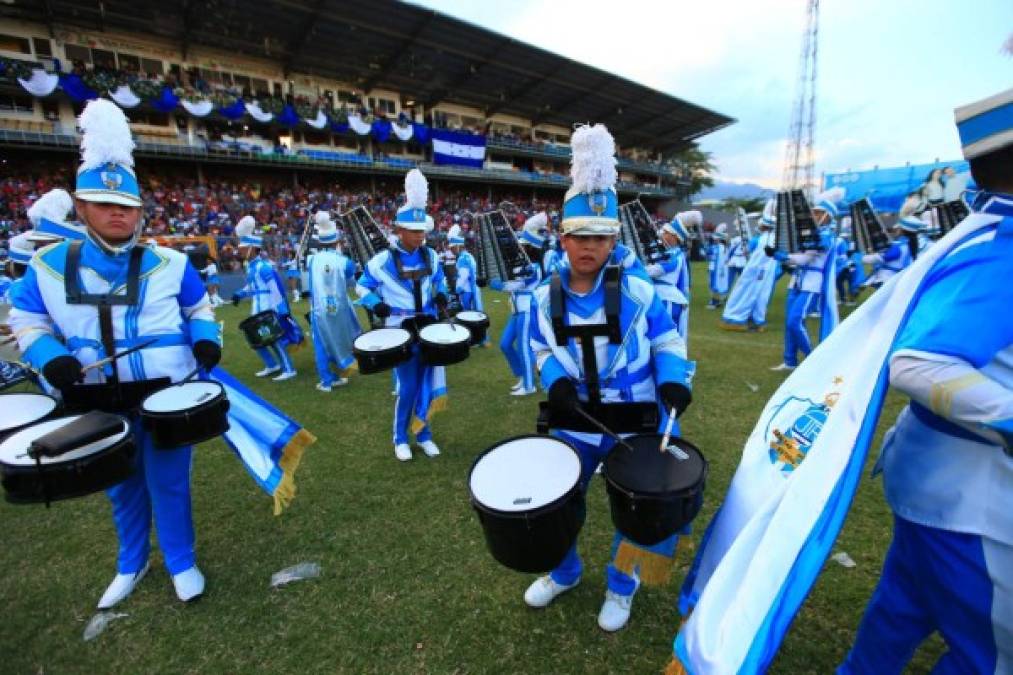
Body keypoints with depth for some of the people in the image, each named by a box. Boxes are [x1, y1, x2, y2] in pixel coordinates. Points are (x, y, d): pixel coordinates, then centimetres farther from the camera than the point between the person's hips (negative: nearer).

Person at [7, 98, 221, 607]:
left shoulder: (169, 263, -5)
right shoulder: (48, 266, -1)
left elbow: (198, 309, 7)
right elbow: (26, 320, 9)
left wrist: (206, 341, -12)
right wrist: (51, 357, -11)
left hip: (165, 394, -2)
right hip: (97, 401, 3)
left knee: (168, 483, 9)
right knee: (121, 487, 20)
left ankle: (181, 562, 32)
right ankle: (131, 563, 44)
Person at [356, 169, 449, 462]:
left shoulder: (431, 257, 2)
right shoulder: (382, 261, -10)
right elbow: (362, 287, 3)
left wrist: (441, 296, 0)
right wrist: (376, 305, -15)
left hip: (428, 326, 4)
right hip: (400, 329, -4)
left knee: (429, 382, 10)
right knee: (407, 386, 0)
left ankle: (423, 433, 29)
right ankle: (400, 438, 23)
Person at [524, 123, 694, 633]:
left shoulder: (637, 292, -13)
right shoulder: (545, 298, -7)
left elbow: (666, 341, -2)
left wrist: (674, 381, -19)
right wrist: (556, 382, -15)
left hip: (636, 424, -1)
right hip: (574, 422, 2)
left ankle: (621, 586, 47)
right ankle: (564, 573, 48)